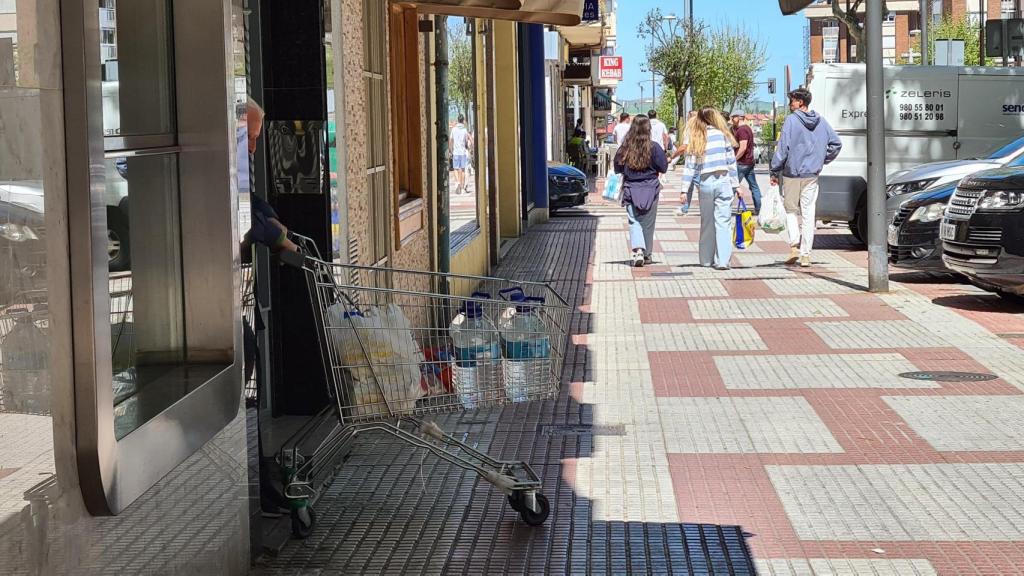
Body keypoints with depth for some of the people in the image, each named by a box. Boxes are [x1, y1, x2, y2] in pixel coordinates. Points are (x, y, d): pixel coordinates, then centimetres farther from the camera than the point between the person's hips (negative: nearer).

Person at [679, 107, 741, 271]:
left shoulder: (696, 140, 5)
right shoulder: (722, 135, 2)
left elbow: (689, 166, 3)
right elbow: (731, 162, 3)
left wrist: (685, 189, 3)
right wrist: (736, 185, 7)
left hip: (705, 182, 2)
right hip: (723, 181, -2)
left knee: (707, 222, 12)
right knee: (723, 222, -3)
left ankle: (706, 259, 17)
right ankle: (722, 260, -10)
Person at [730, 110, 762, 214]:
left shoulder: (742, 130, -15)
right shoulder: (747, 128, 16)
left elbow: (743, 148, -23)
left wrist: (734, 159, -18)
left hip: (742, 163, -10)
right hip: (750, 162, 10)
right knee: (754, 186, 11)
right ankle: (758, 209, 13)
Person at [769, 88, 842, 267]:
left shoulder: (791, 120, -9)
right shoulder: (821, 122, 6)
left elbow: (782, 148, -11)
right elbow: (836, 143, 8)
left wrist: (775, 172, -6)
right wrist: (822, 160, 15)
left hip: (791, 173, -3)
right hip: (812, 175, 3)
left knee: (791, 209, 12)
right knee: (808, 213, 6)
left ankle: (794, 245, -7)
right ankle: (805, 254, 6)